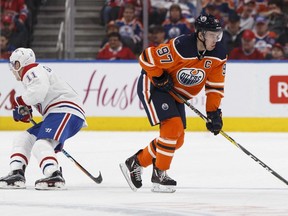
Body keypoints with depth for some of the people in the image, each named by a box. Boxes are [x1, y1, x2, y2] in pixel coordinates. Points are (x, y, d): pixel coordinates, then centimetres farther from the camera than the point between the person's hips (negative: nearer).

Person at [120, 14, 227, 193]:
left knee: (177, 139, 7)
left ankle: (135, 163, 21)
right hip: (152, 86, -8)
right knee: (173, 126, -22)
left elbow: (215, 85, -3)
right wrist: (160, 80, -22)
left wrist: (214, 112, -10)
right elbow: (147, 58, -25)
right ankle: (159, 174, -10)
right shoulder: (180, 47, -32)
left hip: (176, 94, 8)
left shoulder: (219, 55, -11)